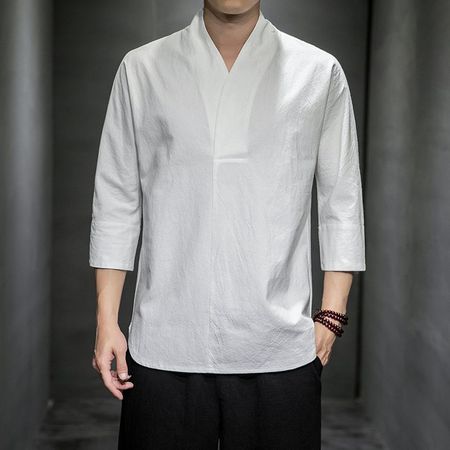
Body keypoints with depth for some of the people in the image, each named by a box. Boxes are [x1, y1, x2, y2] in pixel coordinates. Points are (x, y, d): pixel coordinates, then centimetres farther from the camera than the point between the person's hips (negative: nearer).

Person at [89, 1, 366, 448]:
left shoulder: (321, 73, 4)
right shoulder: (141, 69, 5)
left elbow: (342, 204, 5)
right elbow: (116, 202, 6)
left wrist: (330, 316, -1)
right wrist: (107, 322, 2)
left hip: (280, 349, 0)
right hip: (162, 350, 1)